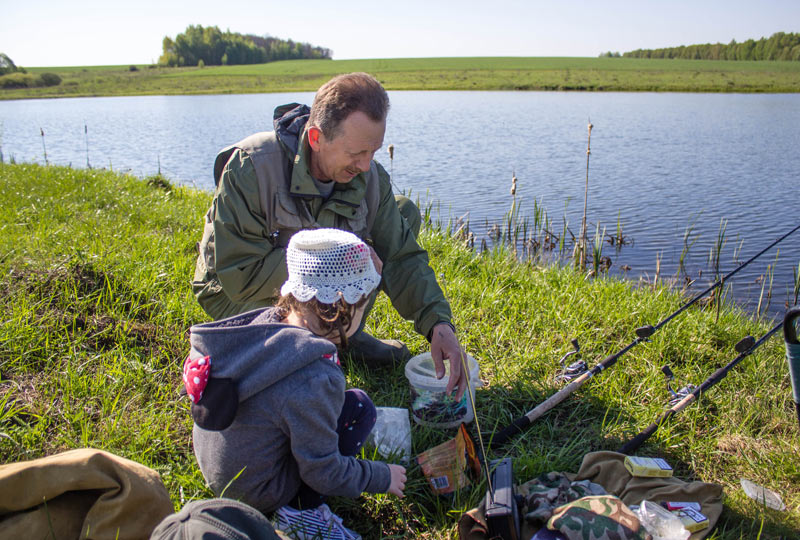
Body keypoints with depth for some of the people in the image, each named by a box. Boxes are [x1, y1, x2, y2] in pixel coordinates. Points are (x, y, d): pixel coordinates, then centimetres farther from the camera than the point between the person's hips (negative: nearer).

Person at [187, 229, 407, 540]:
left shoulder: (266, 321, -11)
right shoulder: (314, 378, -33)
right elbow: (323, 473, -22)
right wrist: (382, 478, -6)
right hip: (255, 494, -8)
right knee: (359, 406, -9)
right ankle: (302, 510, -3)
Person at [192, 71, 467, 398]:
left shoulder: (370, 177, -14)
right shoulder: (251, 167, -29)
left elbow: (402, 258, -11)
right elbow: (237, 276, -30)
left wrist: (438, 323, -27)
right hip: (237, 295, -5)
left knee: (405, 213, -6)